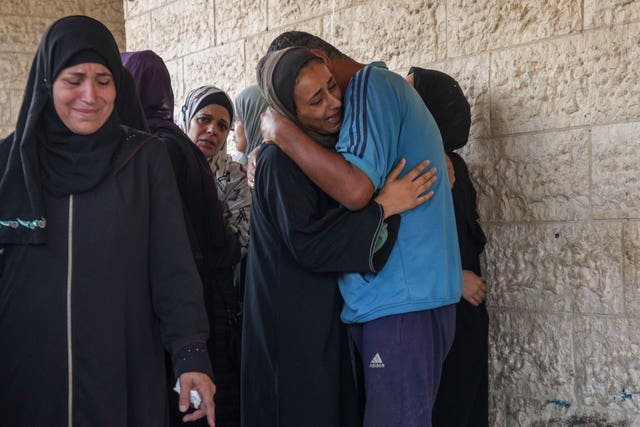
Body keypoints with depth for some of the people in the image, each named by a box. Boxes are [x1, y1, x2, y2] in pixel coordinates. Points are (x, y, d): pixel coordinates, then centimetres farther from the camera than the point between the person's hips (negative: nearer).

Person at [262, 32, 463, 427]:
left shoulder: (371, 84, -9)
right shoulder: (386, 88, 21)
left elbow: (355, 187, -22)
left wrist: (283, 131, -12)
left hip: (401, 302, -10)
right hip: (408, 295, 10)